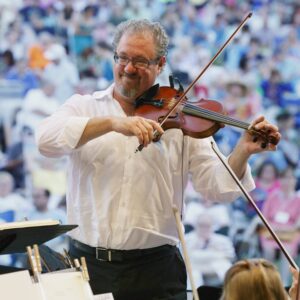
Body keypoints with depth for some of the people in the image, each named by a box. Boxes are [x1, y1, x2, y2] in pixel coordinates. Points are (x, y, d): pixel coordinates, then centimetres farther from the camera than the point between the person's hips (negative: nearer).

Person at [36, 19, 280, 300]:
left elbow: (216, 186, -3)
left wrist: (243, 151, -22)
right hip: (87, 263, 0)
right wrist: (114, 123, -25)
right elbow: (45, 138, -14)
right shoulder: (84, 106, 6)